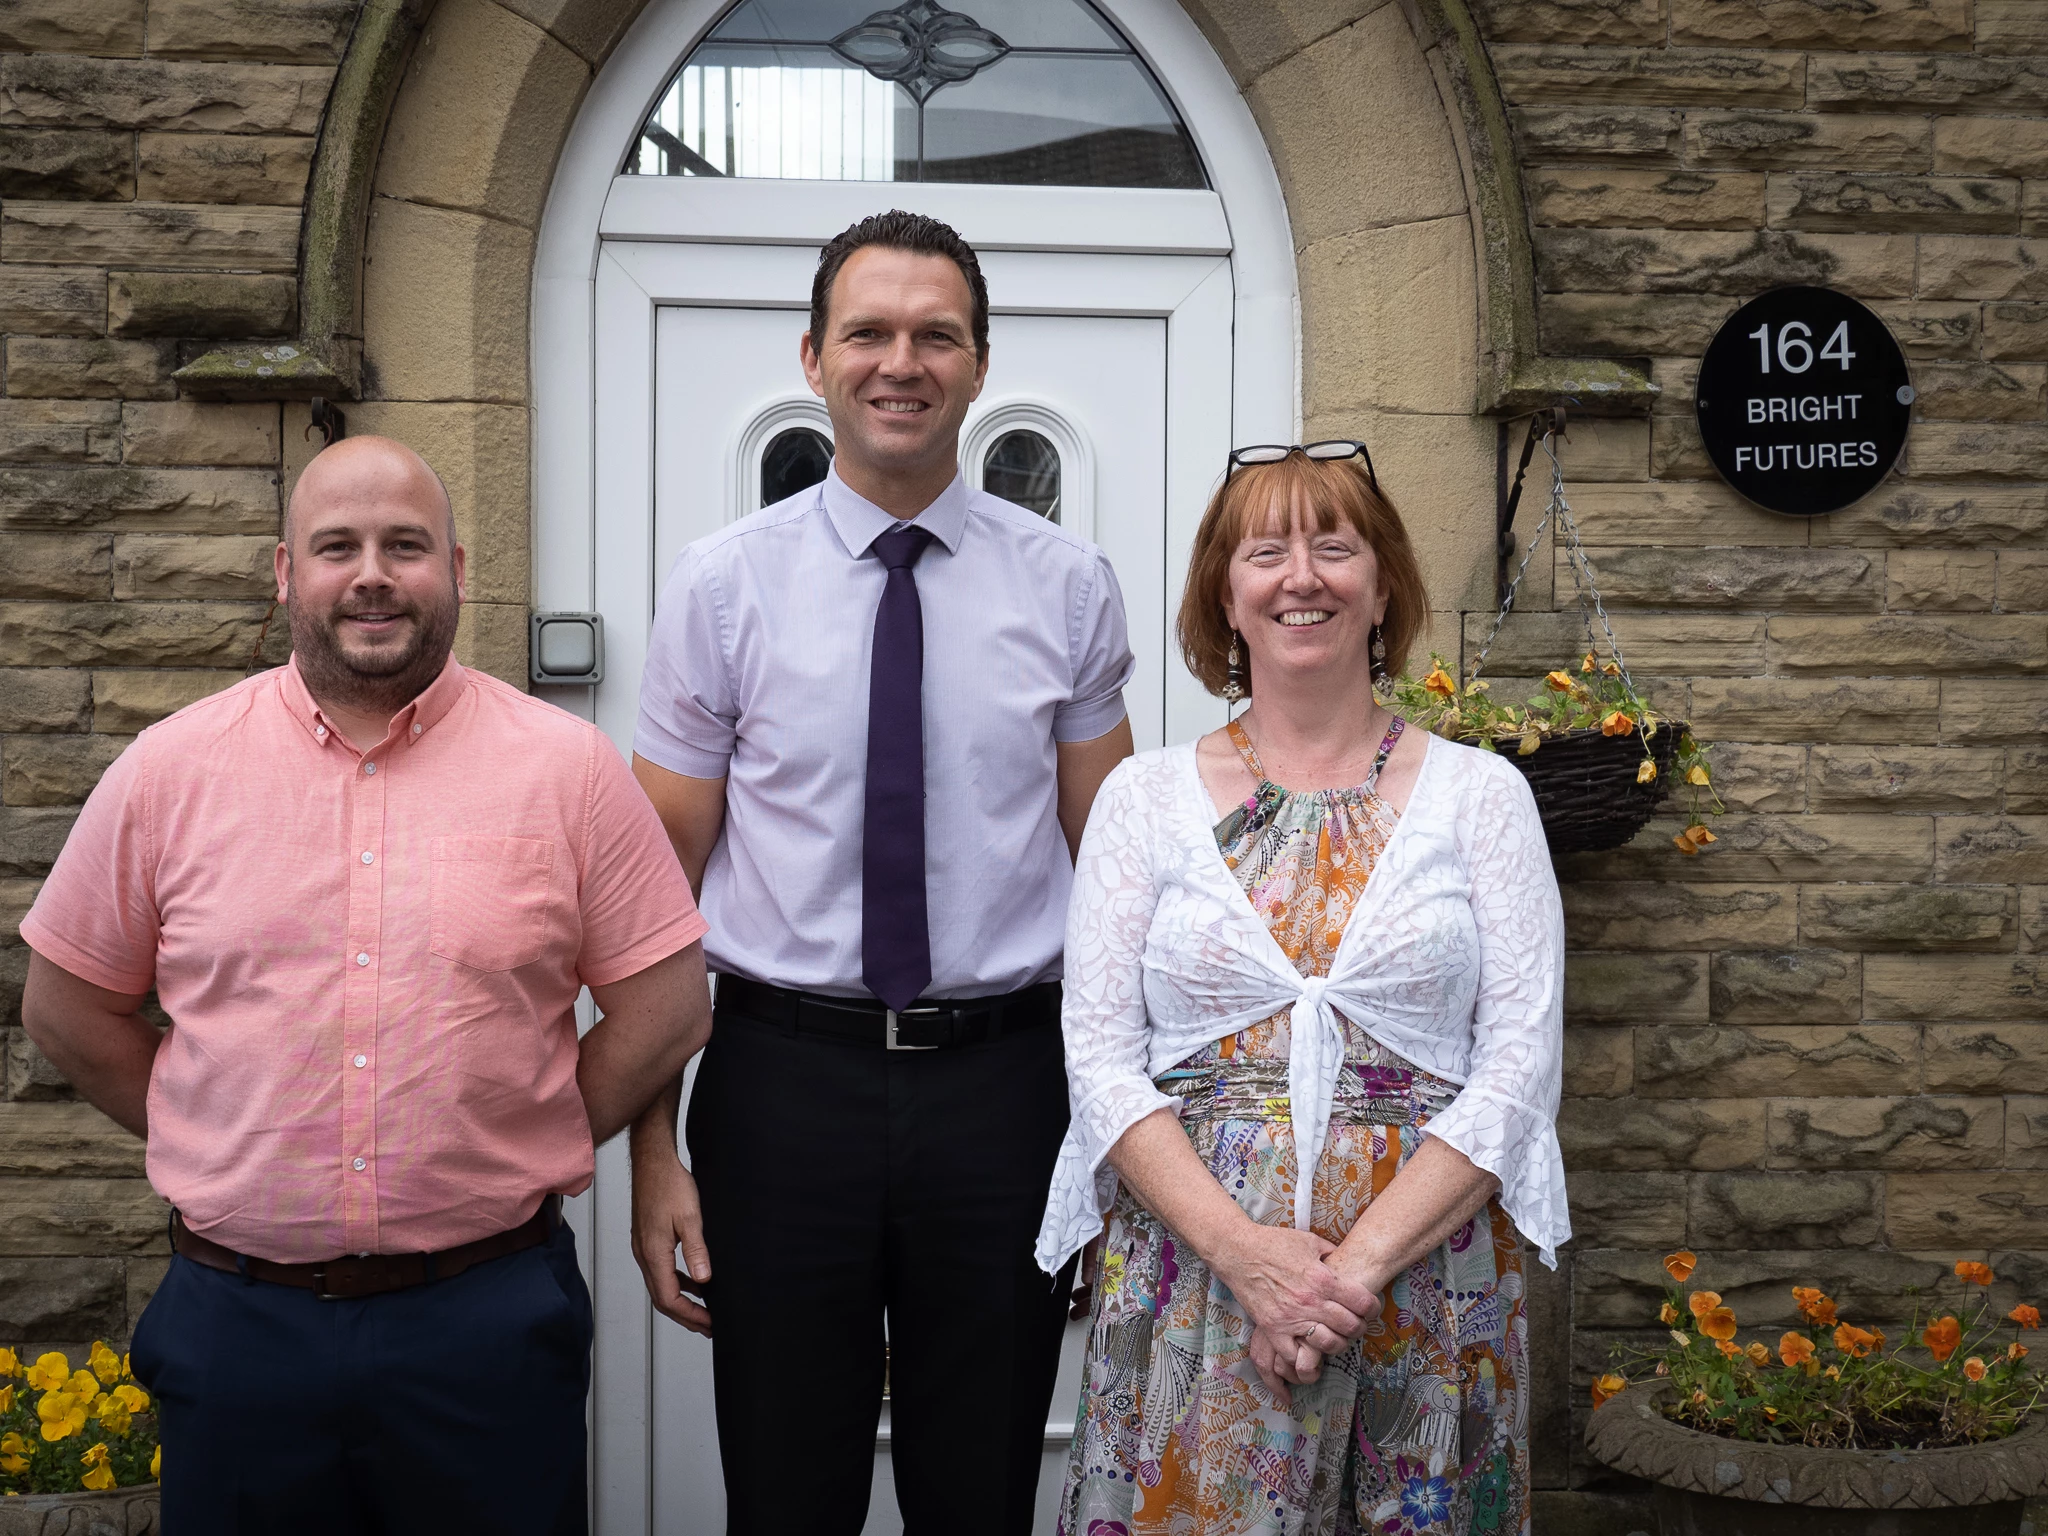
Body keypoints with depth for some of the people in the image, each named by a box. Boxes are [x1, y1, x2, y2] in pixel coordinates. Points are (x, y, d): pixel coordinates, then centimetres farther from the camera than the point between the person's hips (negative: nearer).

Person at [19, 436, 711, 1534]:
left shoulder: (567, 766, -1)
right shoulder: (169, 770, 2)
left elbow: (666, 1007, 1)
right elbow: (66, 1005, 10)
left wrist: (511, 1161, 0)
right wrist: (231, 1151, 5)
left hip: (487, 1316, -1)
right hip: (240, 1316, 1)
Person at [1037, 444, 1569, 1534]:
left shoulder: (1481, 794, 5)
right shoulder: (1145, 798, 6)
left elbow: (1521, 1063, -2)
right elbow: (1101, 1059, 0)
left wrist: (1362, 1261, -13)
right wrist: (1246, 1251, -14)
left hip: (1424, 1268, 0)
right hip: (1192, 1265, 0)